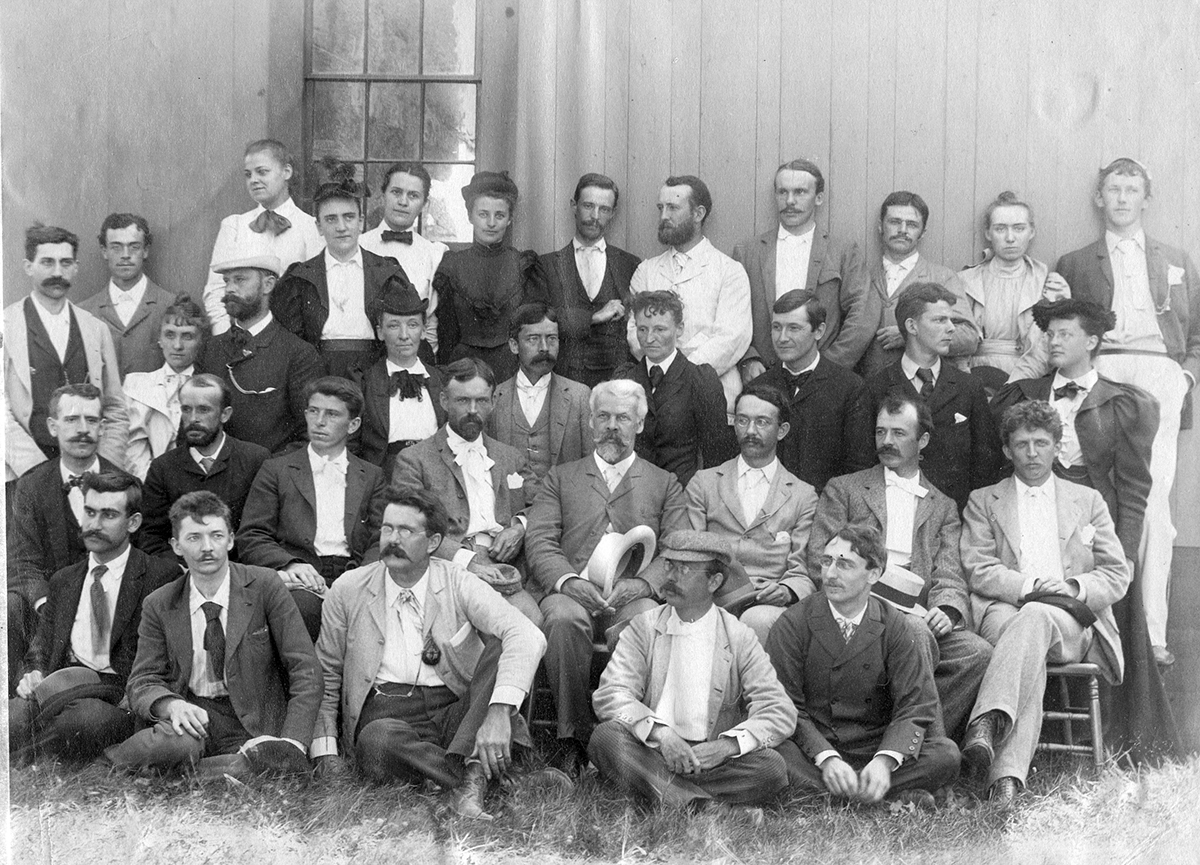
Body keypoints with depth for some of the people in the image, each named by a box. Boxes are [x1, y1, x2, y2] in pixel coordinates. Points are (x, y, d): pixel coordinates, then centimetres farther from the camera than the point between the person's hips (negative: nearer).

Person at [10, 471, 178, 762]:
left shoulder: (161, 577, 1)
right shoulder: (62, 580, 22)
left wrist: (97, 683, -16)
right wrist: (34, 674, -1)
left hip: (122, 697, -3)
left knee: (86, 718, -36)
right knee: (9, 717, -30)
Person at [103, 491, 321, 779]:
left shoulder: (264, 586, -2)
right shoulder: (158, 606, 6)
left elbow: (305, 671, -5)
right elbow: (142, 682, 3)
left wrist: (292, 745, -19)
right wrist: (172, 705, -23)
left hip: (252, 724, 1)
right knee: (179, 744, -39)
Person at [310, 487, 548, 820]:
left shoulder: (459, 585, -1)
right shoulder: (348, 590, 6)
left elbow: (529, 637, -17)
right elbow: (326, 676, 15)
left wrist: (499, 711, -33)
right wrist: (325, 749, 1)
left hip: (457, 712, 1)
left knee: (503, 648, -24)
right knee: (378, 742, -37)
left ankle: (471, 772, -33)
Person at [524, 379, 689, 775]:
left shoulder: (664, 484, 23)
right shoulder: (560, 478, 24)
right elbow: (539, 544, 9)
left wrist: (642, 583, -13)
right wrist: (568, 580, -13)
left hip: (634, 595, 0)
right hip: (572, 591, 1)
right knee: (565, 619, -35)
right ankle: (573, 737, -22)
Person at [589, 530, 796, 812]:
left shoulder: (739, 638, 4)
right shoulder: (643, 628, 6)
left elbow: (780, 714, -2)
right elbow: (610, 694, -7)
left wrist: (727, 745, -20)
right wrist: (661, 733, -25)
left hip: (711, 760, 0)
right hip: (651, 753, 0)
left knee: (772, 767, -26)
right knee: (607, 736, -29)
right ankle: (702, 805, -31)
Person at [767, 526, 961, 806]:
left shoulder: (896, 627, 0)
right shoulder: (793, 624, -3)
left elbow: (916, 705, -5)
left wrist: (884, 761, -24)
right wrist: (826, 758, -24)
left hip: (874, 748, 2)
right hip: (812, 752, -1)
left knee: (945, 755, -23)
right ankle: (896, 794, -29)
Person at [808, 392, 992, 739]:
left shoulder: (943, 508, 24)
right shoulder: (843, 489, 18)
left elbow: (950, 576, 11)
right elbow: (819, 558, 6)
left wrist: (947, 610, -13)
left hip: (919, 616, 3)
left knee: (979, 652, -26)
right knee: (917, 636, -34)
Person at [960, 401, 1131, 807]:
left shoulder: (1088, 500, 23)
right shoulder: (983, 501, 20)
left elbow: (1117, 575, 14)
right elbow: (978, 571, 5)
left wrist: (1075, 588, -8)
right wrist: (1031, 585, -13)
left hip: (1073, 621, 0)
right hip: (1003, 613, 0)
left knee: (1036, 617, -38)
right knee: (1031, 652, -37)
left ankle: (987, 722, -55)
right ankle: (1007, 775, -53)